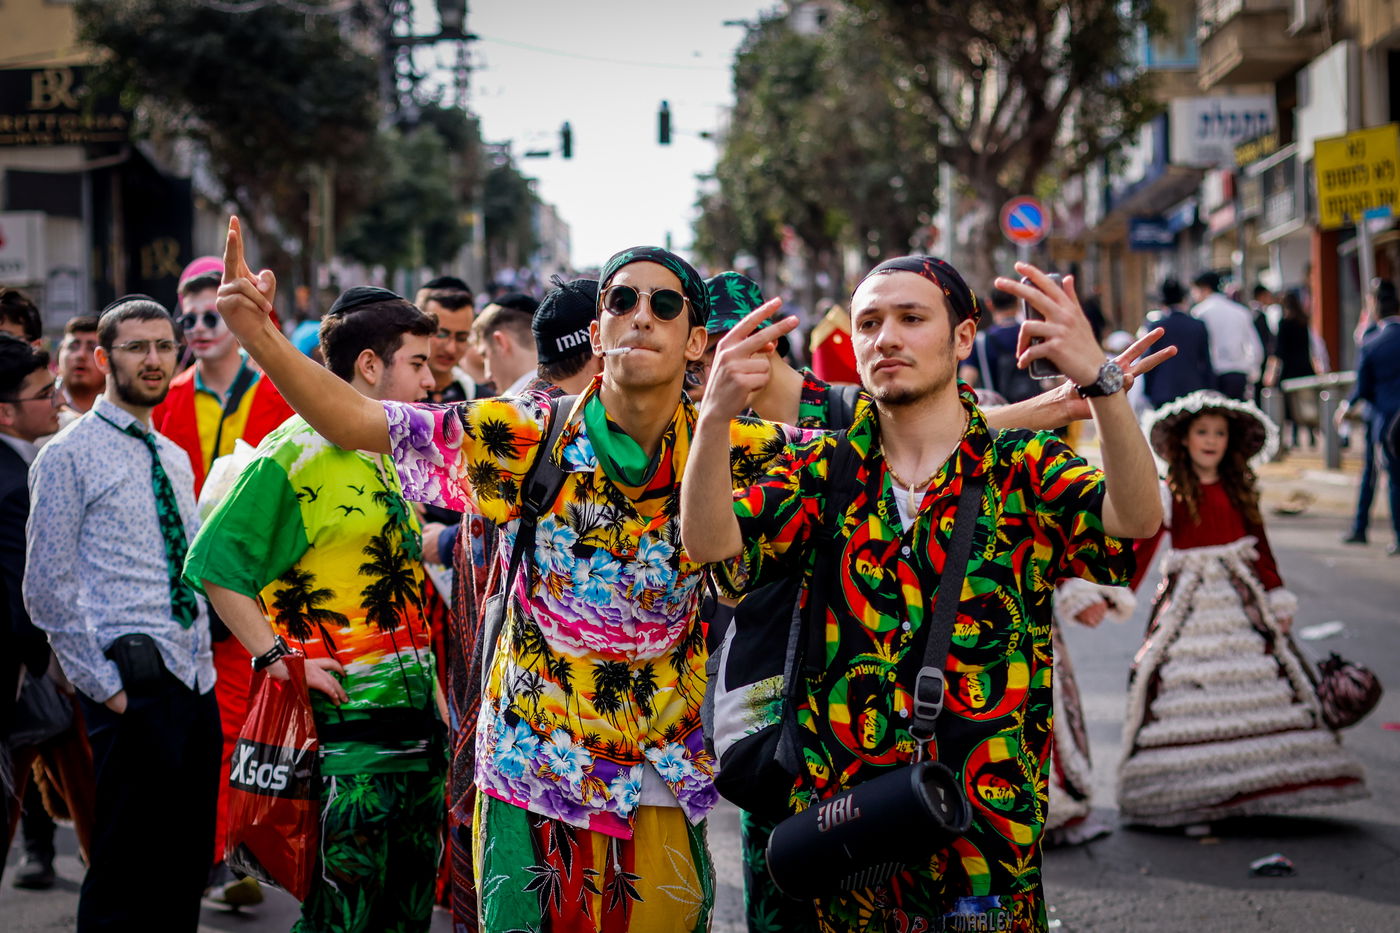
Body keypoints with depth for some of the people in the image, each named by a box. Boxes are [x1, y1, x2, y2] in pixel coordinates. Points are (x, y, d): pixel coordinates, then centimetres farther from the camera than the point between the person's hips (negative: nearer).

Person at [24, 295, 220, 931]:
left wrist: (203, 658, 12)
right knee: (124, 875, -4)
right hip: (134, 686, -7)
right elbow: (48, 591, -9)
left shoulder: (175, 459, 17)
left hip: (196, 682, 7)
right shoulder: (68, 456, -5)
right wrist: (103, 687, -12)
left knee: (189, 865, 9)